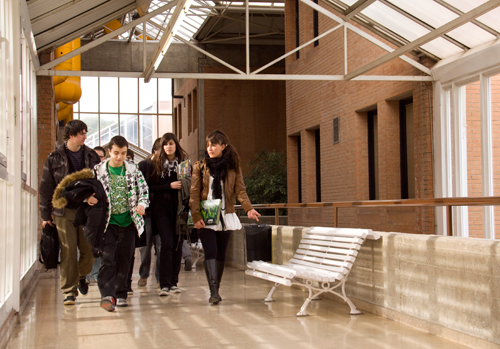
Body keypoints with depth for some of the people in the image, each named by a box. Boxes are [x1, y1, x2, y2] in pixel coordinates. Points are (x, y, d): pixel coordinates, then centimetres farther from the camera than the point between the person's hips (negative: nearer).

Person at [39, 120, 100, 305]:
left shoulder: (91, 156, 6)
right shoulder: (55, 158, 1)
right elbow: (46, 187, 3)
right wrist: (45, 215, 1)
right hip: (64, 212, -2)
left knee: (90, 250, 3)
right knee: (68, 252, -2)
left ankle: (81, 276, 33)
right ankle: (69, 291, 7)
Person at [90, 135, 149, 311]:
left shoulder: (133, 169, 3)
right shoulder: (99, 170, -1)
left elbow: (143, 189, 7)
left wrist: (142, 204, -12)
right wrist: (88, 198, -17)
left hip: (128, 221, 2)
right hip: (107, 222, -2)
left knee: (124, 260, 7)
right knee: (107, 259, -14)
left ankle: (120, 295, 19)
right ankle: (107, 295, -19)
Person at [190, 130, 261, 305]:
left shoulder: (233, 167, 7)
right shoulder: (200, 167, 3)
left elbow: (240, 190, 1)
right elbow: (194, 194, -1)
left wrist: (249, 208, -16)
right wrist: (196, 216, -11)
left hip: (225, 216, 2)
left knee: (221, 253, 6)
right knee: (210, 252, -14)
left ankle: (216, 290, 17)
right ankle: (213, 292, -21)